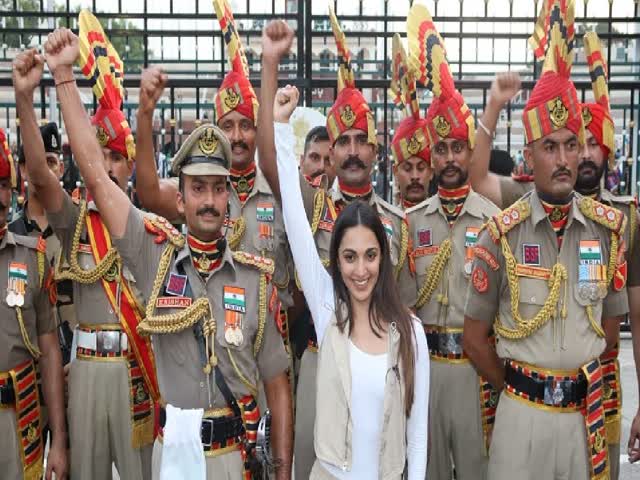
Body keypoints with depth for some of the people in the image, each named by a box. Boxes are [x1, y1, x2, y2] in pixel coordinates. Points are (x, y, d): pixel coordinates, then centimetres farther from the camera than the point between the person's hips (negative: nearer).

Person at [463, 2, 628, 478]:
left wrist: (577, 380, 11)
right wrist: (515, 385, 6)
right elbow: (475, 337, -2)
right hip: (522, 413, -2)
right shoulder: (503, 232, -8)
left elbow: (610, 327, 9)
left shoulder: (611, 227, -1)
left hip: (587, 413, 2)